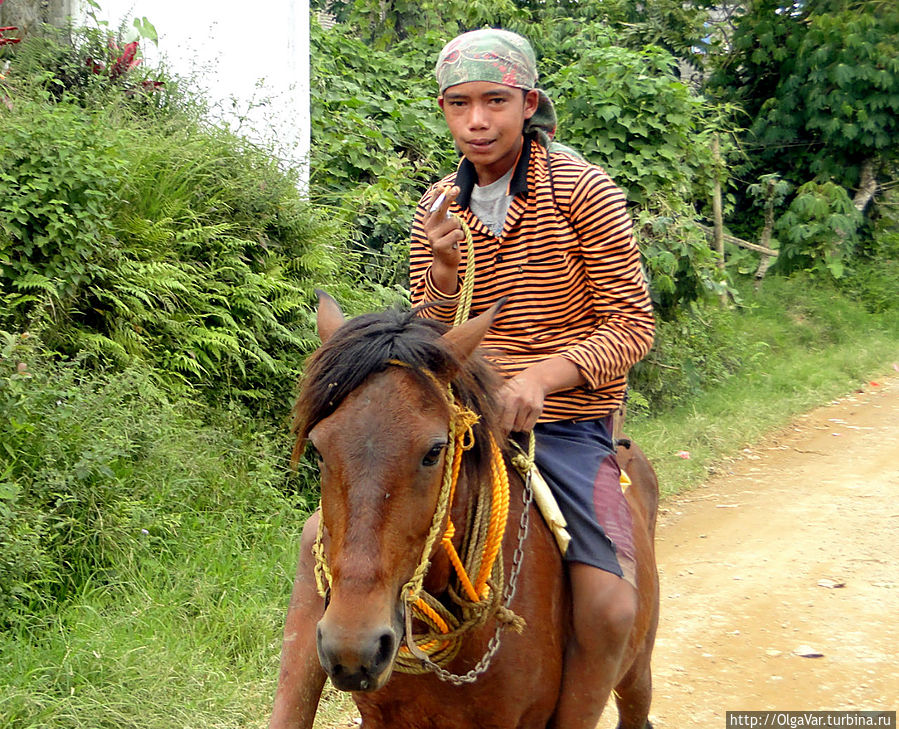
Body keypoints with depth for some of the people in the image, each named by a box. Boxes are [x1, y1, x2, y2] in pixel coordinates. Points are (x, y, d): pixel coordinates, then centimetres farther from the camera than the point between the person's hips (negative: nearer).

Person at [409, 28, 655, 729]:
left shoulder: (583, 190, -6)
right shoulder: (439, 207, 7)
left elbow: (632, 324, -8)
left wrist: (544, 374, -25)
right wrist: (444, 273, -13)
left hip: (566, 426, -4)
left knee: (609, 608, -23)